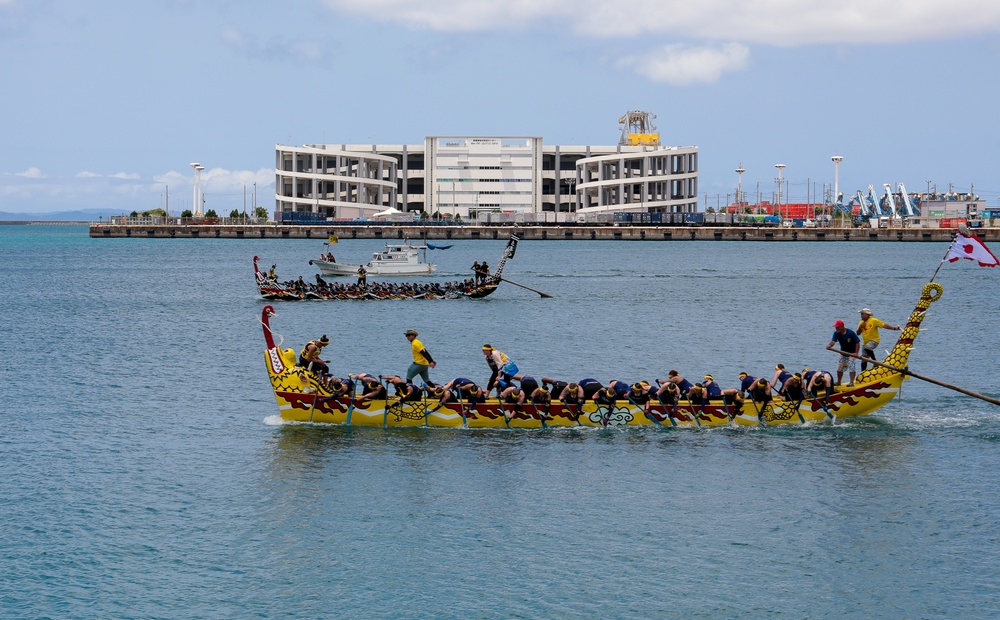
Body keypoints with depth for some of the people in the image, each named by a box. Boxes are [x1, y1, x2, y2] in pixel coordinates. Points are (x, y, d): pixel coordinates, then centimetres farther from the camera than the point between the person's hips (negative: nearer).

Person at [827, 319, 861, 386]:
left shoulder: (851, 333, -23)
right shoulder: (836, 333, -11)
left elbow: (857, 342, -19)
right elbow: (833, 341, -26)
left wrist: (856, 352, -26)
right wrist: (829, 345, -49)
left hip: (852, 353, -5)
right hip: (843, 352, 5)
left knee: (851, 367, -14)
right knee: (840, 368, 10)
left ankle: (852, 382, -10)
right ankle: (839, 382, 24)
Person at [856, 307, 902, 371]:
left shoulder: (874, 321, -11)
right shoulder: (861, 322, 8)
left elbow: (884, 325, -14)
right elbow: (858, 333, 10)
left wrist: (894, 328, -22)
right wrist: (860, 327, -9)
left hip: (874, 340, -7)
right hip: (865, 342, 7)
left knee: (867, 347, -37)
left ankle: (874, 360, -20)